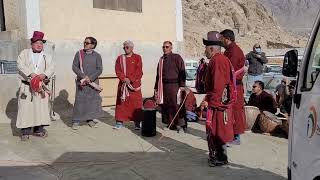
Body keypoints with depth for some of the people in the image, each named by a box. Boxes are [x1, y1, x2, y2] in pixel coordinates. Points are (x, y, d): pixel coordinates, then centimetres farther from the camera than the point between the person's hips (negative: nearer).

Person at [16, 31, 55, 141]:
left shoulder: (47, 56, 13)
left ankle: (39, 129, 14)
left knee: (41, 107, 3)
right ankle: (25, 132, 3)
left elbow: (51, 68, 0)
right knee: (26, 107, -3)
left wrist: (44, 74, -21)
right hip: (26, 86, -2)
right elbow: (20, 65, -6)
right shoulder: (24, 53, 9)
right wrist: (31, 73, -20)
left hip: (40, 86, 2)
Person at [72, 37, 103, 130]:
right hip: (81, 82, -1)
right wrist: (83, 76, -14)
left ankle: (90, 119, 19)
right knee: (79, 101, -4)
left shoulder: (97, 55, 3)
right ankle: (76, 121, 4)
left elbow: (99, 69, -3)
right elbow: (74, 67, -2)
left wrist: (90, 78, -14)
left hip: (93, 82, 1)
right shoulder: (79, 54, 3)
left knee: (93, 100, 5)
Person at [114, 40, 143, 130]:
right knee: (121, 102, 3)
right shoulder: (120, 58, 10)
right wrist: (124, 79, -12)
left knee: (135, 102, -1)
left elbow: (138, 71, -5)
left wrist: (131, 80, -13)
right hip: (122, 84, 2)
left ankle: (137, 122, 5)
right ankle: (119, 122, 11)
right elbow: (117, 70, 3)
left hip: (134, 84, -2)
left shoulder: (137, 57, 3)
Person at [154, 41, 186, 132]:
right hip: (163, 86, 6)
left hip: (173, 85, -6)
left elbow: (182, 72, -5)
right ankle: (171, 124, 17)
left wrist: (182, 85, -12)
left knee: (175, 105, -6)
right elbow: (158, 74, 21)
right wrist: (156, 87, 17)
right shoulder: (161, 60, 17)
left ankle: (180, 124, 4)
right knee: (165, 105, 6)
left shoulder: (176, 57, 1)